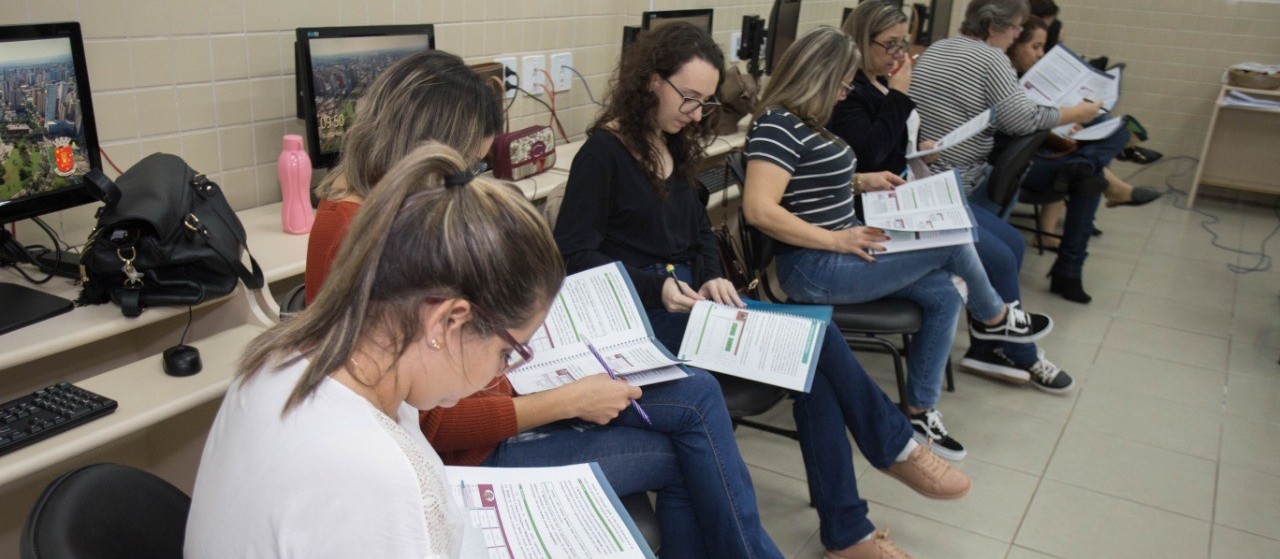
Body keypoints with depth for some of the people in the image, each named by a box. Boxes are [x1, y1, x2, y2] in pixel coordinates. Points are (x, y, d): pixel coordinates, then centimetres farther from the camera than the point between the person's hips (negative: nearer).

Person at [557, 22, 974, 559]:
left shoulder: (672, 146, 14)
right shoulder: (604, 152, -9)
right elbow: (573, 256, -13)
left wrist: (711, 277, -5)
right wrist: (657, 287, -23)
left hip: (687, 302, 7)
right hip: (642, 315, -7)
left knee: (809, 353, -16)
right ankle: (893, 446, 3)